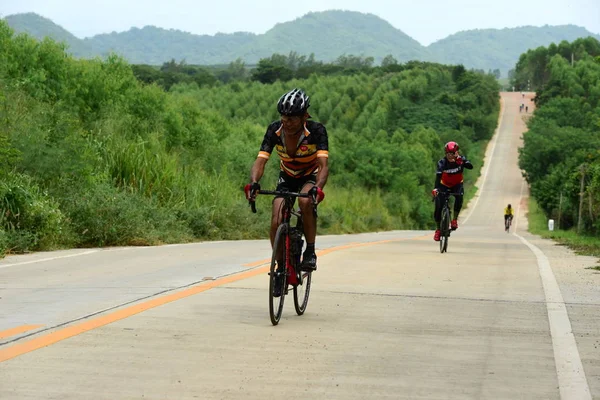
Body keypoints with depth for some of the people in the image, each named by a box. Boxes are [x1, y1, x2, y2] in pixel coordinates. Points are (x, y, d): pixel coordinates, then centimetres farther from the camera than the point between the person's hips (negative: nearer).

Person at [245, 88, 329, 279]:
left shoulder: (316, 131, -30)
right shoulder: (275, 130, -23)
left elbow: (323, 165, -38)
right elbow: (261, 161, -30)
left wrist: (318, 187, -58)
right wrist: (253, 183, -51)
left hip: (311, 176, -3)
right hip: (287, 177, 3)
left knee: (305, 201, -36)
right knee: (276, 222, -15)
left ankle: (310, 252, -20)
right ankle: (280, 266, 7)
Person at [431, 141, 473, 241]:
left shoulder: (461, 159, -17)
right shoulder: (442, 162, -22)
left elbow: (470, 166, -34)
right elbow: (438, 175, -36)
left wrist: (462, 161, -53)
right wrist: (435, 188, -52)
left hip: (457, 185, 0)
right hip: (444, 186, 0)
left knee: (459, 195, -34)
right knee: (438, 207, -13)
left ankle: (455, 219, -19)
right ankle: (438, 229, 7)